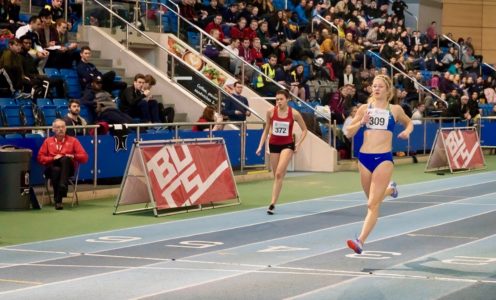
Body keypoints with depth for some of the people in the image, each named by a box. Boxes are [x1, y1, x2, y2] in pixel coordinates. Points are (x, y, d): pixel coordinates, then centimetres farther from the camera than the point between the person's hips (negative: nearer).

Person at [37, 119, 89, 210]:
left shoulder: (73, 140, 18)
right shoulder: (48, 141, 21)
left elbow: (84, 157, 10)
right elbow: (40, 158, 10)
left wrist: (73, 156, -10)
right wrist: (53, 158, -6)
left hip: (68, 168, 0)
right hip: (52, 167, 0)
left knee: (65, 159, -36)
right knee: (56, 170, -38)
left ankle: (63, 186, -51)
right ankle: (57, 200, -36)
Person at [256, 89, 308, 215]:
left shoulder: (294, 113, -12)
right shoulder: (271, 112, -6)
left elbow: (304, 130, 1)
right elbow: (266, 130, 6)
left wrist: (298, 143, -11)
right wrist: (261, 146, 0)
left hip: (287, 145, -3)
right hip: (273, 144, 3)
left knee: (279, 174, -19)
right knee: (276, 176, 11)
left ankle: (273, 203, -18)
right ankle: (274, 202, 24)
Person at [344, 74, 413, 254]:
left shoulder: (395, 110, 5)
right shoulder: (364, 108, 7)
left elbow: (409, 122, 23)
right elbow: (349, 133, 8)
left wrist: (407, 131, 1)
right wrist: (361, 122, -11)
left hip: (384, 159, -3)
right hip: (364, 158, 3)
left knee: (373, 204, -13)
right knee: (372, 199, 20)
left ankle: (361, 241, -18)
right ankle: (390, 189, 54)